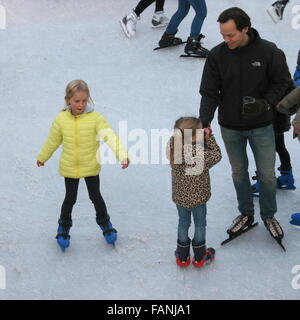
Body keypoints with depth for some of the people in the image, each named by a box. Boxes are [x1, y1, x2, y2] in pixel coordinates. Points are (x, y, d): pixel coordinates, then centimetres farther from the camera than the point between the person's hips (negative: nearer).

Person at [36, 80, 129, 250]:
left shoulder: (95, 118, -17)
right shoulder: (61, 119, -10)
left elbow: (110, 136, -28)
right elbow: (53, 141, 6)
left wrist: (122, 155, -42)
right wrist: (42, 158, 18)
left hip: (91, 167, -1)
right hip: (69, 167, 1)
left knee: (95, 196, 14)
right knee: (70, 198, 12)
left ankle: (104, 222, 39)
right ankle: (64, 226, 36)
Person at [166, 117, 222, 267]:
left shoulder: (174, 149, -17)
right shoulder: (201, 153, -30)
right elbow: (217, 155, -14)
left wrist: (204, 136, -6)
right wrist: (209, 137, -9)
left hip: (179, 197, 4)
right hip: (198, 198, -4)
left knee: (183, 223, 23)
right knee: (200, 224, 18)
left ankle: (182, 256, 35)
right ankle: (199, 257, 33)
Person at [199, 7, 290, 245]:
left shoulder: (268, 51, -15)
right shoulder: (217, 55, -10)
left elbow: (280, 82, -4)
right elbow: (209, 92, -9)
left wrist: (266, 103, -22)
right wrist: (204, 123, -20)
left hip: (261, 127, -1)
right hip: (230, 128, 2)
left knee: (267, 174, 8)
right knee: (239, 172, 16)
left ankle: (269, 216, 32)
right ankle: (246, 214, 36)